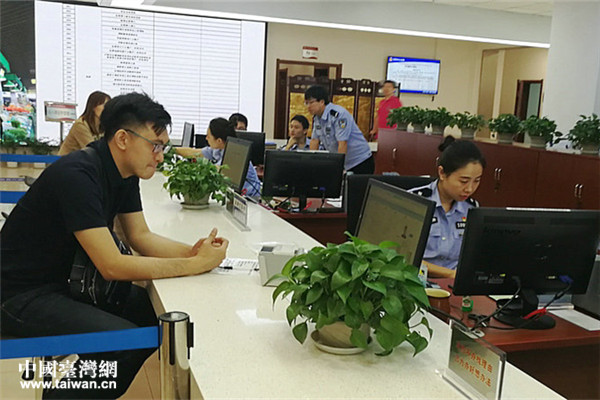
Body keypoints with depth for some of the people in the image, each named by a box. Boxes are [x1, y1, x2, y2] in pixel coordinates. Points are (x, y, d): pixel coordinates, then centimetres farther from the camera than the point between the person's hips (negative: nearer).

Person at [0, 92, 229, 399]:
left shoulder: (126, 173, 1)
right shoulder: (77, 175, -27)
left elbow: (141, 237, 6)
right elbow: (112, 266, -29)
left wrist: (191, 251, -13)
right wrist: (195, 265, -26)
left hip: (69, 281, 9)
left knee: (158, 311, -1)